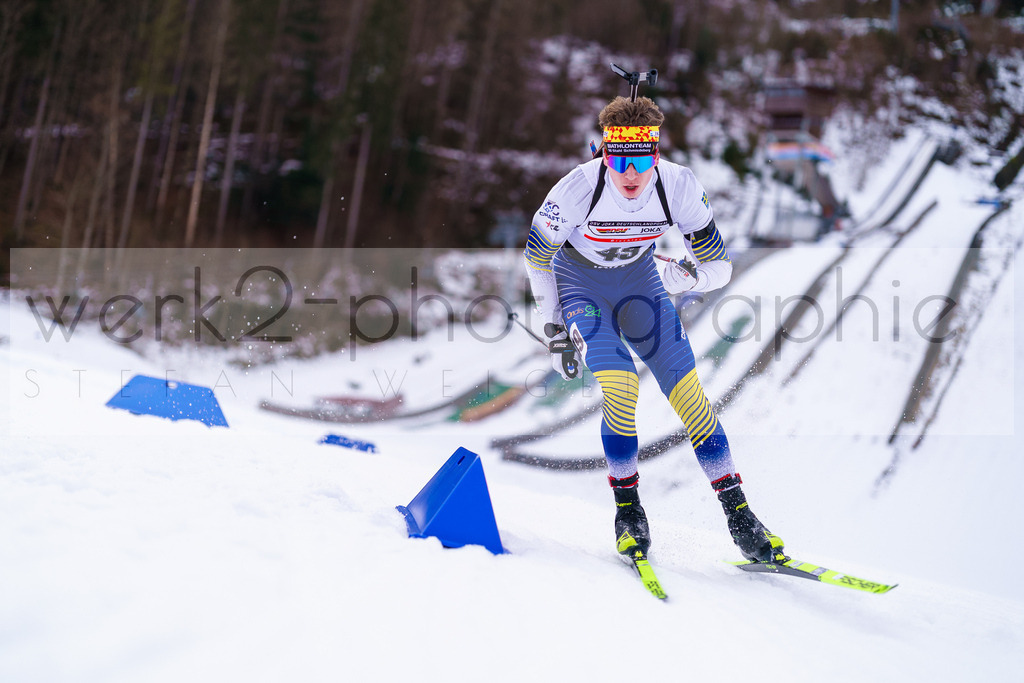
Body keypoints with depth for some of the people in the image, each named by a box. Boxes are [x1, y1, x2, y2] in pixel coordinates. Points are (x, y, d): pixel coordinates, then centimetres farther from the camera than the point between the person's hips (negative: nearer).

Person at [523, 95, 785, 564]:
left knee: (687, 391, -9)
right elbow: (536, 255, -12)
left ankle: (738, 513, -2)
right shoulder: (578, 188, -31)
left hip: (638, 277, 2)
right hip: (577, 279, -2)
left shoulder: (679, 187, -25)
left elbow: (720, 265, -15)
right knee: (620, 384, -23)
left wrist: (693, 278, -38)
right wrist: (554, 327, -8)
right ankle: (627, 509, -5)